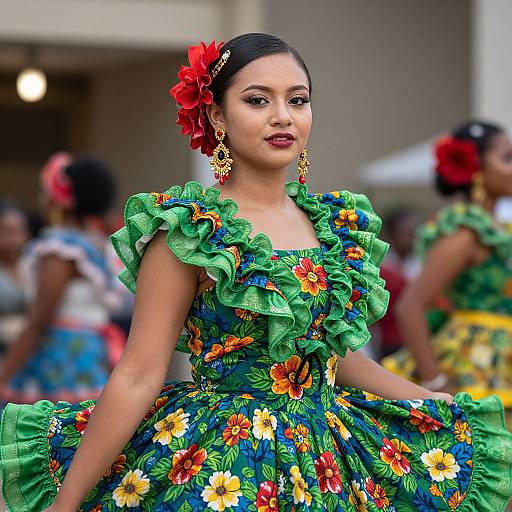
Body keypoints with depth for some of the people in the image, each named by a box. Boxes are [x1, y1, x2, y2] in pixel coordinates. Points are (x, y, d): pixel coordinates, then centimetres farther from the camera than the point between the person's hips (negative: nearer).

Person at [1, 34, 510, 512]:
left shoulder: (334, 223, 7)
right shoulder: (188, 231, -11)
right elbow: (139, 376, -12)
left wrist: (435, 403, 19)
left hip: (328, 459, 6)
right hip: (218, 464, -6)